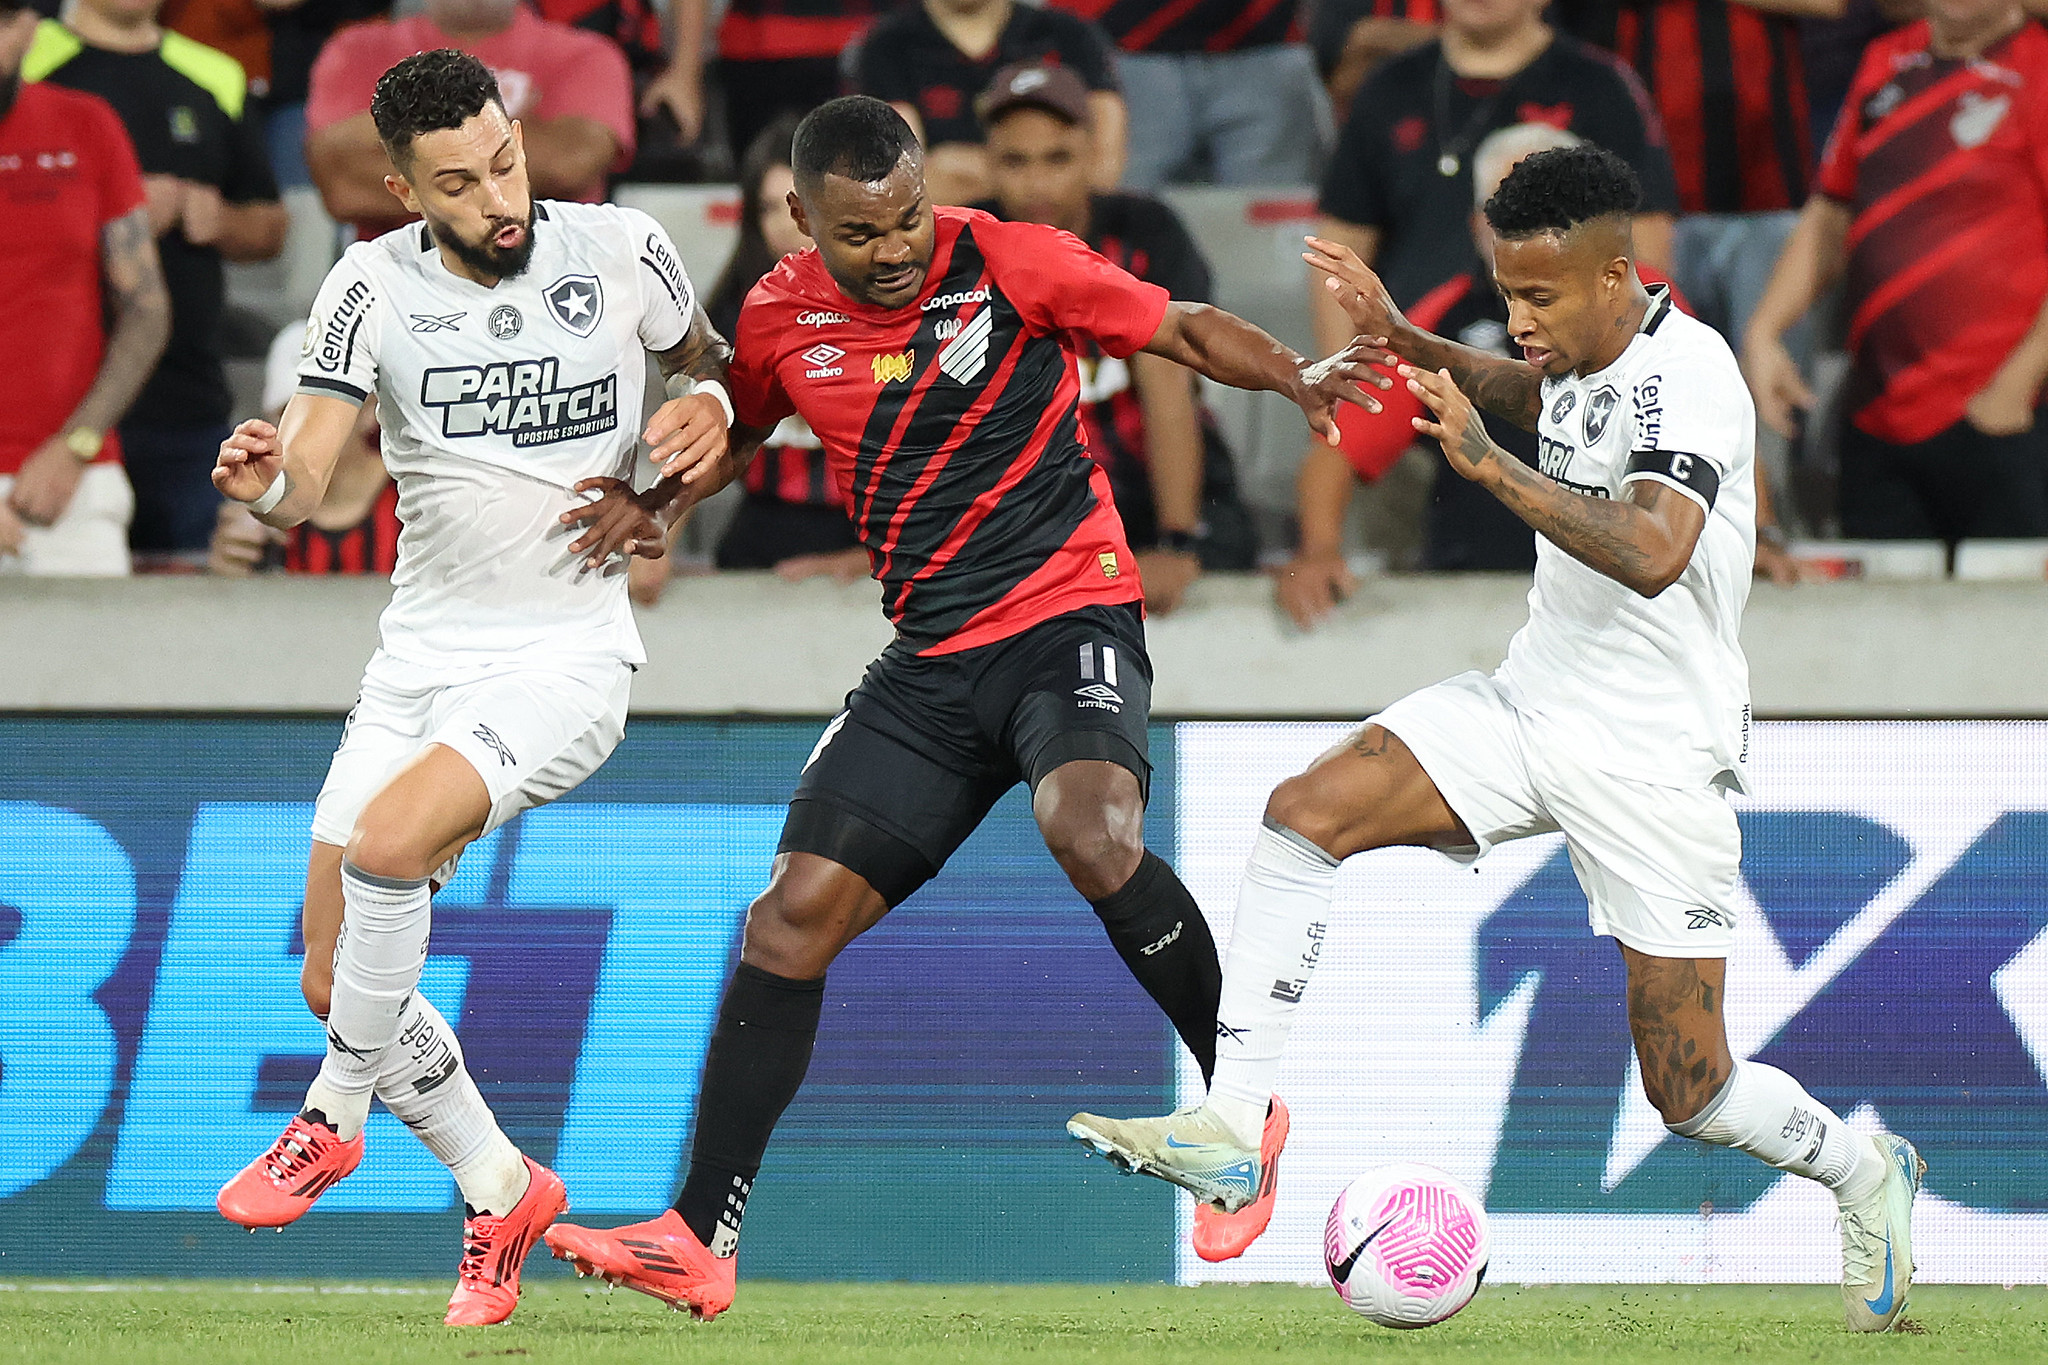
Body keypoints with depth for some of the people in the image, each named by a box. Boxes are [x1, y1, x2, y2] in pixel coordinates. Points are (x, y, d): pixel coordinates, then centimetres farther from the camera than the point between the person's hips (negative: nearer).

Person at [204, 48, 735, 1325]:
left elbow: (707, 360, 15)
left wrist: (707, 406, -8)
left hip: (568, 658, -4)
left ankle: (335, 1120, -8)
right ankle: (502, 1191, 22)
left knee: (386, 840, -29)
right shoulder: (377, 285, -4)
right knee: (336, 980, 2)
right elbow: (303, 486, -12)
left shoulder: (621, 250, -5)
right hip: (423, 656, 4)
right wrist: (266, 478, -35)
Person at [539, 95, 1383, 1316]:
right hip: (931, 657, 5)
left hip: (1071, 617, -5)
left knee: (1088, 827, -34)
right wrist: (651, 500, 6)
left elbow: (1187, 331, -1)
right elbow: (735, 427, 25)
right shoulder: (781, 320, 5)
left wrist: (1298, 377, -19)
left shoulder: (1012, 263, -8)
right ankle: (702, 1240, 2)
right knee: (795, 912, -3)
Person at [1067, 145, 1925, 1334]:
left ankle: (1865, 1173, 29)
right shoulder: (1583, 355, 4)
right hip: (1531, 703, 8)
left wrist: (1486, 463, -34)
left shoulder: (1685, 372, -21)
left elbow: (1651, 555, -39)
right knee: (1304, 813, -14)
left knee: (1690, 1092, -2)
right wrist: (1405, 340, 18)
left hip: (1655, 758, -8)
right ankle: (1229, 1130, -15)